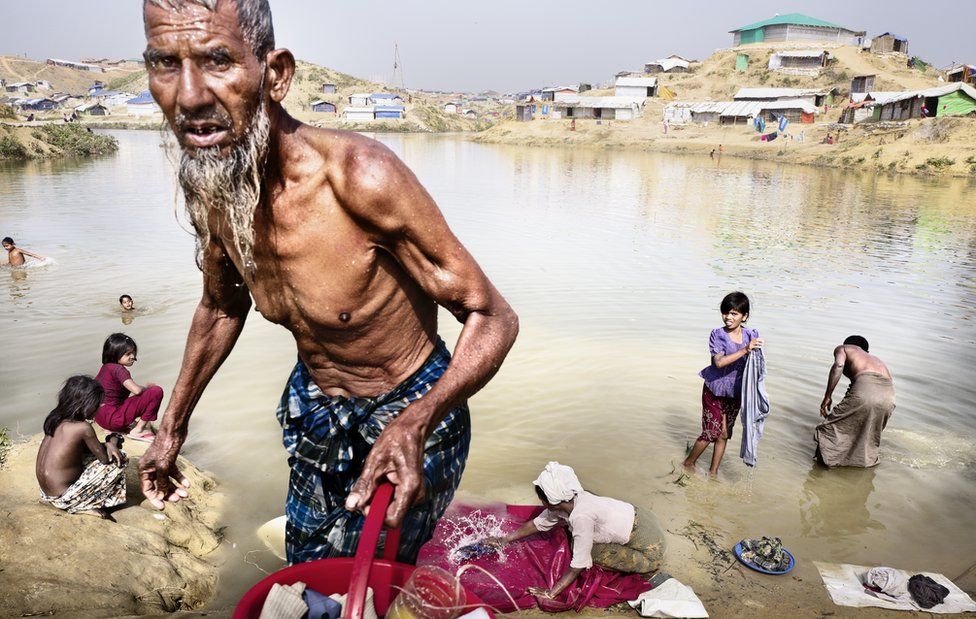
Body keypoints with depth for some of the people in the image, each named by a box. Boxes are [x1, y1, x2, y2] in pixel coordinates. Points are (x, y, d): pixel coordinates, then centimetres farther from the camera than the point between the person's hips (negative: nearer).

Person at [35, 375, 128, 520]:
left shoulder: (57, 419, 1)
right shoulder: (82, 427, -23)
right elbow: (105, 458, -12)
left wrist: (107, 445, -4)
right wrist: (113, 441, 7)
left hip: (46, 493, 8)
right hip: (62, 498, -8)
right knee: (119, 457, -3)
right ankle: (85, 506, 2)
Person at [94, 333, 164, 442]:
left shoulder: (105, 367, 11)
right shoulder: (118, 369, -17)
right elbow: (137, 390, -27)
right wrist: (147, 387, -4)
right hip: (113, 419, -10)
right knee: (156, 391, -17)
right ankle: (138, 430, -7)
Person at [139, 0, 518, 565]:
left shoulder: (361, 175, -33)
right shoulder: (208, 192, -11)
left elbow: (493, 318, -28)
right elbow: (221, 307, 10)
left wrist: (413, 426, -44)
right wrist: (173, 424, 14)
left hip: (409, 411, -6)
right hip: (314, 406, 6)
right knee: (304, 574, 23)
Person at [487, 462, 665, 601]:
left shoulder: (581, 516, -30)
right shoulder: (564, 502, -7)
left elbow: (578, 565, -24)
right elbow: (537, 523, 7)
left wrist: (550, 593, -19)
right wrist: (504, 540, 11)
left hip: (649, 549, -8)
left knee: (589, 552, -10)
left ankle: (649, 568, 2)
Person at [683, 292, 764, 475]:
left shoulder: (752, 336, -5)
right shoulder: (717, 335, -15)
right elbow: (719, 362, -29)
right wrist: (745, 350, -37)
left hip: (735, 393, 4)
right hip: (714, 390, -4)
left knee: (724, 434, 12)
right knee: (711, 432, 1)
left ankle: (713, 471, 28)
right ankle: (689, 462, 25)